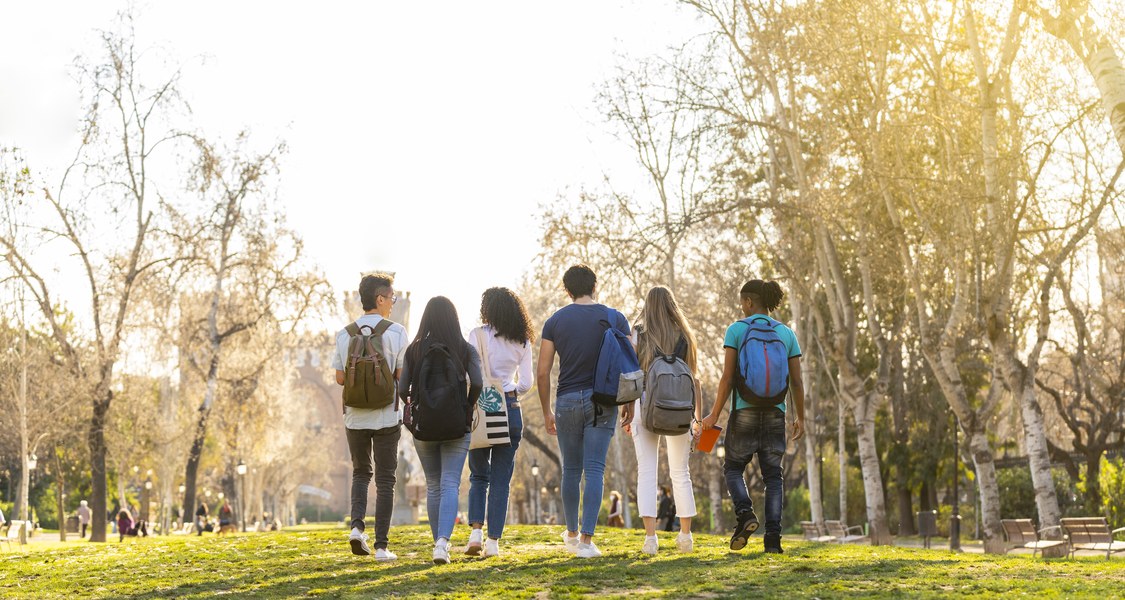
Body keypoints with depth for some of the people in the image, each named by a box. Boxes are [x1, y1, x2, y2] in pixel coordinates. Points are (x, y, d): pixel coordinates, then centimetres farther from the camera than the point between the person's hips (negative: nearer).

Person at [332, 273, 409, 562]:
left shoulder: (345, 334, 1)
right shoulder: (396, 332, -9)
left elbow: (340, 378, 2)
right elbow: (402, 375, -10)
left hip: (355, 416, 3)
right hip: (386, 416, -3)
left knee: (361, 473, 21)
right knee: (385, 479, 6)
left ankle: (357, 525, -1)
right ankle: (382, 545, 4)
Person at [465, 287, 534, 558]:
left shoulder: (478, 335, -4)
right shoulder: (522, 342, 6)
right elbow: (525, 383, 5)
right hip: (511, 410, 2)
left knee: (478, 476, 12)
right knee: (501, 480, 6)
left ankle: (476, 530, -4)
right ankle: (493, 541, 3)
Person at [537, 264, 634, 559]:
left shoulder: (555, 321, 2)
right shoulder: (615, 318, 1)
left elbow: (542, 372, 0)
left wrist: (546, 411, 9)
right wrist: (629, 404, 10)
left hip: (567, 401, 1)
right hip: (603, 402, -1)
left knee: (571, 470, 14)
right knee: (594, 470, -1)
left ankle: (571, 534, 27)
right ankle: (587, 540, -7)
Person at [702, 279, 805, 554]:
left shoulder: (736, 330, -3)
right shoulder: (787, 333, 7)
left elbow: (727, 378, -8)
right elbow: (796, 381, 4)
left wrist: (714, 415, -1)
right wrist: (801, 418, 15)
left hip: (745, 411, -2)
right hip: (775, 414, 3)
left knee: (733, 467, 15)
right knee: (773, 475, 8)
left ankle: (745, 513, -11)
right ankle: (773, 538, -3)